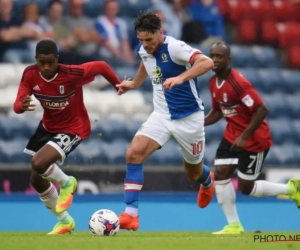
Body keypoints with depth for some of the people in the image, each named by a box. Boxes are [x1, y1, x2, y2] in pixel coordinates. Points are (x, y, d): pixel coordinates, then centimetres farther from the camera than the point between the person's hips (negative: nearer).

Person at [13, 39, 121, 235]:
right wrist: (22, 106, -45)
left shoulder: (72, 74, -29)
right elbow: (17, 104, -20)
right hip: (48, 126, 7)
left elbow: (101, 66, -14)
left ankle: (67, 183, 5)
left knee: (38, 164, -28)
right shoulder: (30, 75, -16)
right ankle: (65, 221, 35)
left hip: (73, 129, -7)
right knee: (36, 179, 14)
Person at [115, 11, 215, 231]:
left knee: (194, 173, 13)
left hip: (189, 117, -5)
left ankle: (208, 183, 53)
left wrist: (180, 77, -51)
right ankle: (131, 214, -19)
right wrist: (134, 84, 26)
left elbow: (207, 62, -39)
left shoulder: (174, 48, -24)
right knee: (134, 153, -20)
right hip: (162, 114, 5)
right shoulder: (144, 50, -2)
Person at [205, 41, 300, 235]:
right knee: (221, 174, -5)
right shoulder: (214, 83, 1)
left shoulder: (238, 83, -27)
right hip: (232, 135, 8)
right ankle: (234, 225, 5)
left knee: (245, 188, 0)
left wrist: (244, 137, -28)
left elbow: (262, 110, -27)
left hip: (255, 139, -8)